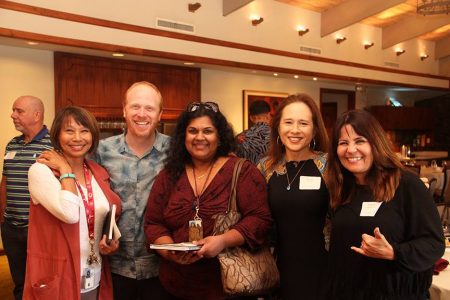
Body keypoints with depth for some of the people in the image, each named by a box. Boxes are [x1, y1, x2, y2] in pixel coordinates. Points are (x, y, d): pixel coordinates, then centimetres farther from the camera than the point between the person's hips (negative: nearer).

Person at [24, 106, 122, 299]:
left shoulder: (99, 173, 3)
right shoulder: (41, 170, -13)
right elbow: (69, 213, -28)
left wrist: (112, 240, -3)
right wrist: (65, 170, -17)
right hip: (56, 279, -5)